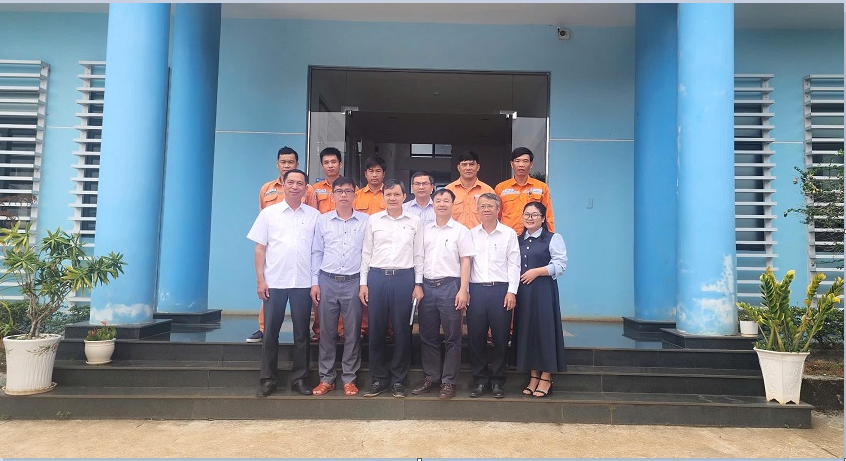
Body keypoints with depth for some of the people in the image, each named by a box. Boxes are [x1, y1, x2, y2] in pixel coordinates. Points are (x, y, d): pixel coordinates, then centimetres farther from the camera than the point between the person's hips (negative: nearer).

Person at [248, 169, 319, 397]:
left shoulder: (314, 215, 6)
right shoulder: (269, 213, 5)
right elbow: (260, 249, 4)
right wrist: (260, 280, -3)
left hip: (303, 282, 0)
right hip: (274, 282, 0)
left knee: (301, 333, 6)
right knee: (271, 333, 5)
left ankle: (300, 379, 17)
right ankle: (268, 379, 16)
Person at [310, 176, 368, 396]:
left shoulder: (365, 221, 3)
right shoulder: (323, 220, 6)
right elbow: (317, 252, 8)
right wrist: (314, 282, 2)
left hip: (354, 282, -1)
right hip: (327, 281, 1)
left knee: (353, 332, 4)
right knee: (327, 332, 6)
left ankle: (349, 379, 15)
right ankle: (326, 378, 16)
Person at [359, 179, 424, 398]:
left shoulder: (414, 221, 6)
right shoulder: (373, 220, 6)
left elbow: (418, 255, 7)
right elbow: (366, 253, 7)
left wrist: (418, 284, 1)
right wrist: (363, 283, 2)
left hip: (404, 278, 0)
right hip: (377, 277, 1)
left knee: (402, 331, 4)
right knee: (376, 330, 5)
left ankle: (398, 380, 18)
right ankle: (379, 379, 19)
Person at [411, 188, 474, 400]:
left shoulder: (461, 230, 1)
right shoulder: (424, 230, 12)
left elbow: (465, 263, -2)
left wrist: (463, 290, -10)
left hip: (450, 286, -4)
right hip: (427, 286, 4)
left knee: (452, 337, 2)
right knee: (427, 335, 9)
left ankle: (449, 382, 10)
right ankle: (431, 378, 21)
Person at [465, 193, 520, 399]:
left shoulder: (509, 234, 5)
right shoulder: (471, 234, 10)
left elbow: (514, 264, 2)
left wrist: (511, 291, -6)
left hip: (501, 289, -1)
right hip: (476, 289, 2)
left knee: (500, 337, 2)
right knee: (475, 336, 3)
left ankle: (497, 380, 16)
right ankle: (480, 380, 16)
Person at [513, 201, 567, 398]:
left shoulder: (553, 238, 0)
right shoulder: (518, 240, 16)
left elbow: (560, 265, -9)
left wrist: (536, 272, -14)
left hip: (544, 291, -5)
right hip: (522, 292, 5)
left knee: (544, 329, -3)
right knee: (526, 330, 5)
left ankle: (546, 378, 6)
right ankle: (533, 377, 15)